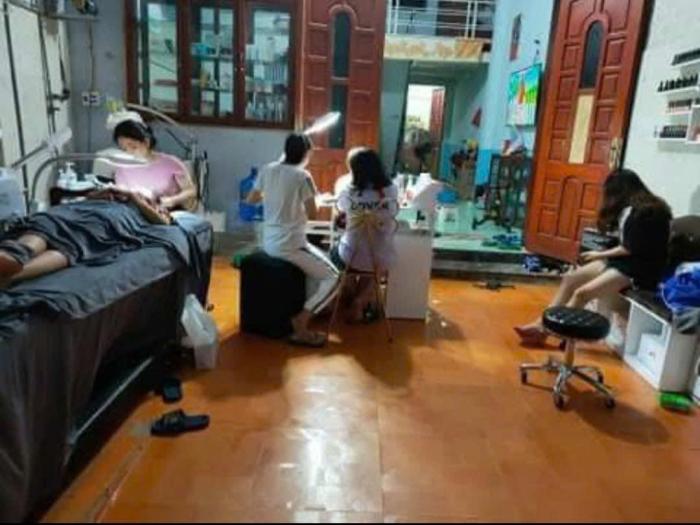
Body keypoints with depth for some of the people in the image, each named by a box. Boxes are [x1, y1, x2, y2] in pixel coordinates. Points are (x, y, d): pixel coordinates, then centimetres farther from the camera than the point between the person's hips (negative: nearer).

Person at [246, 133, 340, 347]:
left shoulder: (267, 170, 4)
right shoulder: (302, 176, -15)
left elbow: (251, 199, 16)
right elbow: (313, 214, -10)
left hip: (269, 243, 8)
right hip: (290, 245, -8)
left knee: (322, 261, 27)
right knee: (332, 279, 1)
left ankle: (310, 308, 26)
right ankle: (300, 325, -7)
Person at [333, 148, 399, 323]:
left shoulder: (347, 191, -15)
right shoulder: (391, 191, -9)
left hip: (353, 258, -2)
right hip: (383, 260, 2)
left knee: (335, 253, 33)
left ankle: (360, 301, 42)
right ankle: (363, 300, 36)